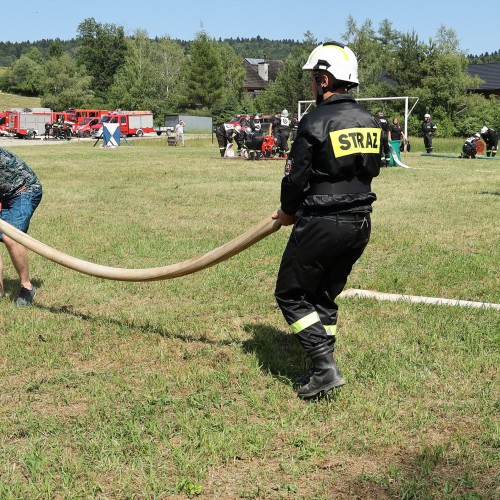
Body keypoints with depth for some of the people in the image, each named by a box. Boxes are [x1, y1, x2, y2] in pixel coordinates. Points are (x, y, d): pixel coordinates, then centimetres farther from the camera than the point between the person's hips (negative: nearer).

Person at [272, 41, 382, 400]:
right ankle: (323, 370, 23)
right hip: (360, 224, 8)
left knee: (290, 295, 6)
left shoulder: (316, 121, -15)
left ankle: (326, 367, -2)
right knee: (325, 296, 20)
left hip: (322, 224, -7)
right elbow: (372, 170, 13)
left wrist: (288, 212, 6)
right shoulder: (371, 122, 7)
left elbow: (296, 178, -12)